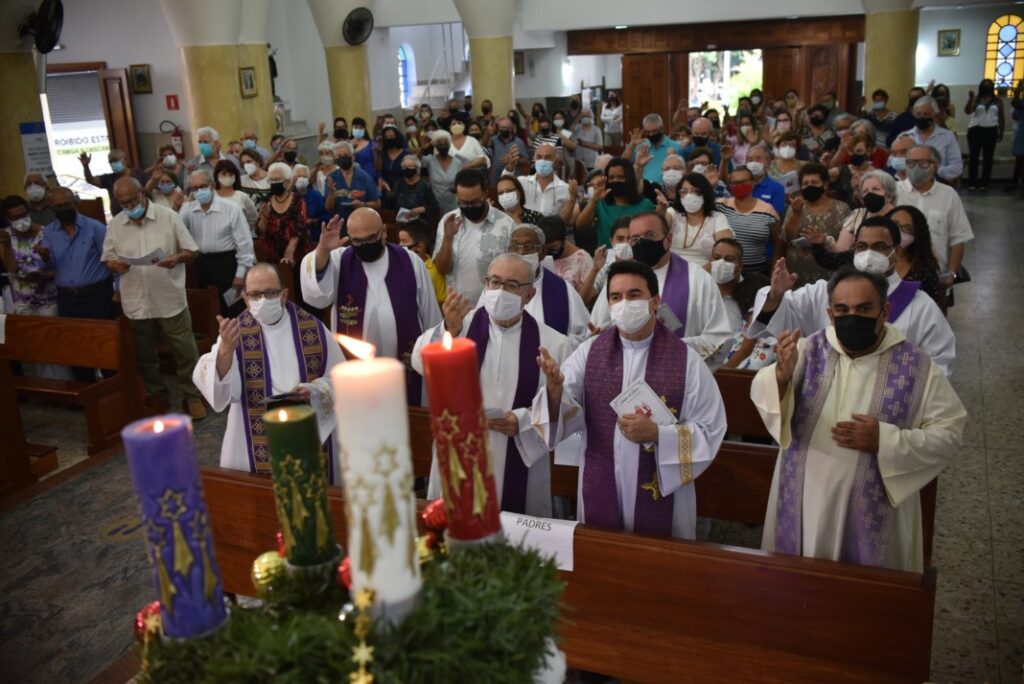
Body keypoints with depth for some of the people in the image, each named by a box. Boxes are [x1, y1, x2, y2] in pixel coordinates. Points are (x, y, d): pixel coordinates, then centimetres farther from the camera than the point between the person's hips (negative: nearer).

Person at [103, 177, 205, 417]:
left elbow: (192, 251, -3)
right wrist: (114, 265, -15)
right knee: (145, 355, 15)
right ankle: (156, 395, 32)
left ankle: (193, 396, 16)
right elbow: (107, 258, 9)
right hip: (136, 303, 3)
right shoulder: (115, 225, 3)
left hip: (170, 300, -3)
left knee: (185, 352, 2)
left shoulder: (168, 217, -5)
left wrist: (176, 258, -24)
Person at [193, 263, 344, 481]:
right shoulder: (235, 333, -6)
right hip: (258, 442, -1)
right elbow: (214, 383, -20)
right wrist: (225, 349, -38)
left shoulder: (312, 327, -4)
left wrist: (313, 390, -18)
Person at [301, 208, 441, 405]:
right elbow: (316, 294, -20)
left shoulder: (410, 262, 0)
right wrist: (322, 251, -35)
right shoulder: (339, 261, 0)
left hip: (404, 369, 0)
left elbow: (430, 315, 5)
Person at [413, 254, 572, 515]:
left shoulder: (552, 343, -2)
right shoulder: (463, 324, 0)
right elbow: (422, 363, -15)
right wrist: (448, 331, -33)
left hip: (520, 468, 0)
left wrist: (523, 421, -16)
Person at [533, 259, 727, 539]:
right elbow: (566, 414, -10)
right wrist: (555, 389, -31)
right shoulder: (589, 351, -1)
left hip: (662, 498, -2)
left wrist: (657, 433, -20)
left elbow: (709, 431, -6)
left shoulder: (686, 360, -8)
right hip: (600, 493, 2)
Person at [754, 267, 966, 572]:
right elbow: (761, 394, -14)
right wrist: (781, 374, -37)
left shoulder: (917, 365, -8)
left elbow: (948, 432, -5)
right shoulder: (809, 349, -4)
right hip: (804, 502, 2)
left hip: (872, 510, -1)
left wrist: (885, 440, -20)